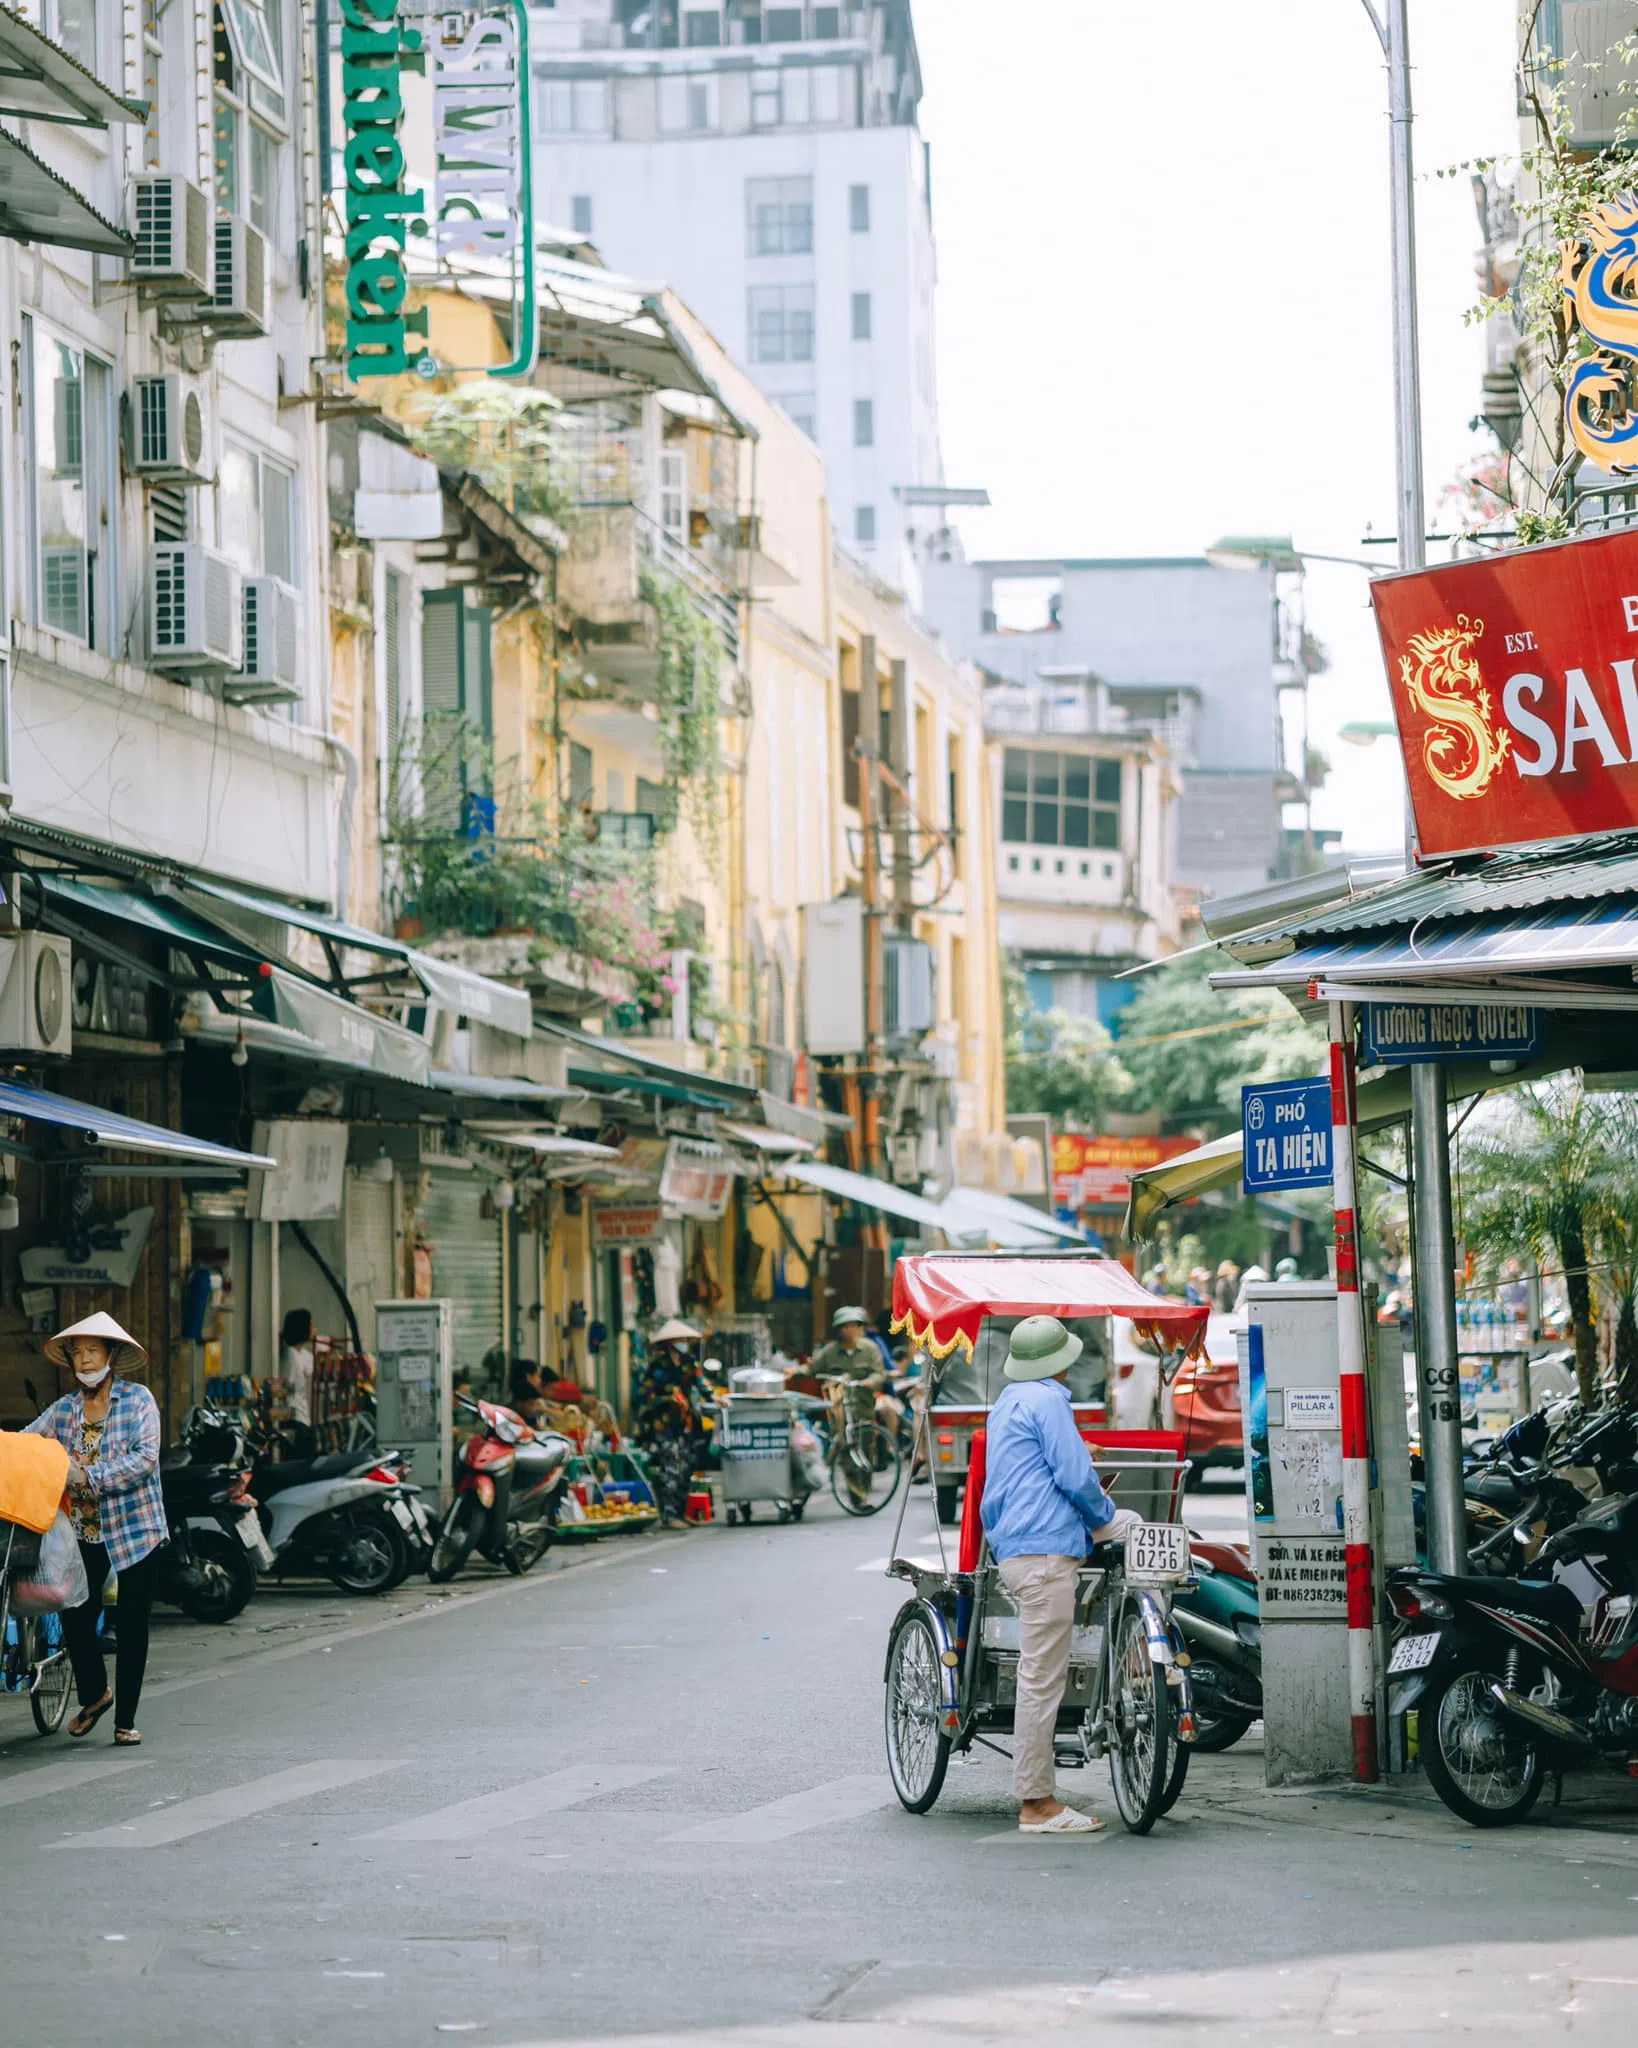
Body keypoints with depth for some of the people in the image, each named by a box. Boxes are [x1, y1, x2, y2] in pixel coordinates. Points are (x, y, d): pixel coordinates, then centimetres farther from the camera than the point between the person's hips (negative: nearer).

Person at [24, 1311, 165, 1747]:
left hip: (135, 1529, -3)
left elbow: (145, 1457, -16)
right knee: (75, 1615, -5)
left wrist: (90, 1475, -22)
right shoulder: (63, 1410, 7)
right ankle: (94, 1694, 22)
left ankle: (125, 1719, 12)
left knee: (132, 1626, 2)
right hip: (84, 1532, 3)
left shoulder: (137, 1401, -4)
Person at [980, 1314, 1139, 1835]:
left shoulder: (1007, 1403, 24)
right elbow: (1075, 1475, -13)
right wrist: (1105, 1519, 6)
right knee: (1042, 1677, -9)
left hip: (1013, 1552, 12)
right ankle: (1037, 1803, -7)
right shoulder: (1046, 1400, -8)